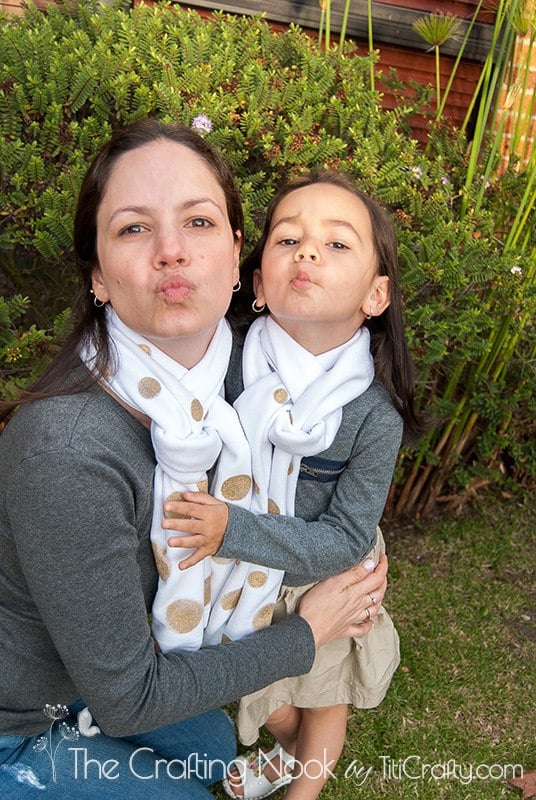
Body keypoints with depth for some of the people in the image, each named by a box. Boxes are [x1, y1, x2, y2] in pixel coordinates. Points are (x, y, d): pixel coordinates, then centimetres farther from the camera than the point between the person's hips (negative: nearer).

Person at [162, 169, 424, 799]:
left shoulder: (375, 414, -29)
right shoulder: (226, 365, -22)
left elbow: (345, 539, -26)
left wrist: (233, 530, -36)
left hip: (326, 581, -2)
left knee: (323, 699, 26)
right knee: (257, 686, 30)